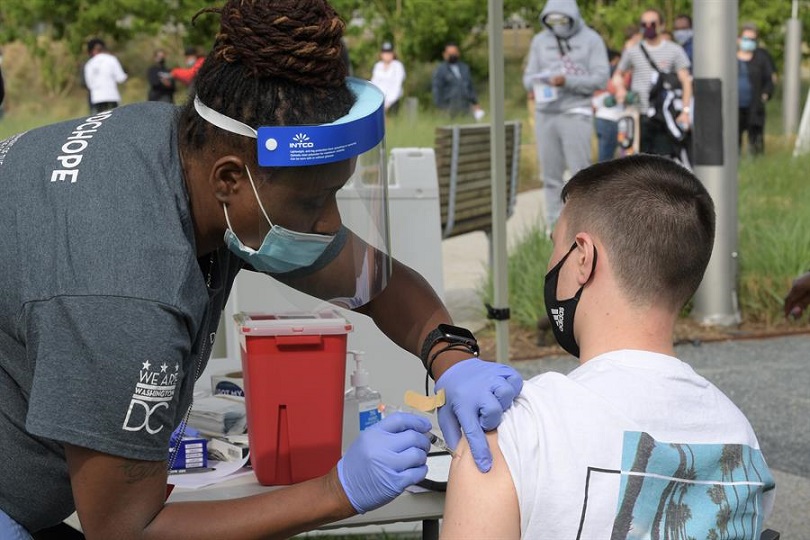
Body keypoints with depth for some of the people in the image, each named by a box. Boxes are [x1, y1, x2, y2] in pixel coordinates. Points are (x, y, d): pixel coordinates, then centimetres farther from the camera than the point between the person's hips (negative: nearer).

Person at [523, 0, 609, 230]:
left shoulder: (591, 40, 1)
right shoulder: (540, 41, 13)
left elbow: (601, 78, -6)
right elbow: (529, 75, 12)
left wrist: (567, 81, -19)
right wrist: (534, 86, -12)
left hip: (575, 114, -3)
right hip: (545, 114, 4)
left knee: (580, 171, -7)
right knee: (550, 174, 3)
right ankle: (554, 225, 8)